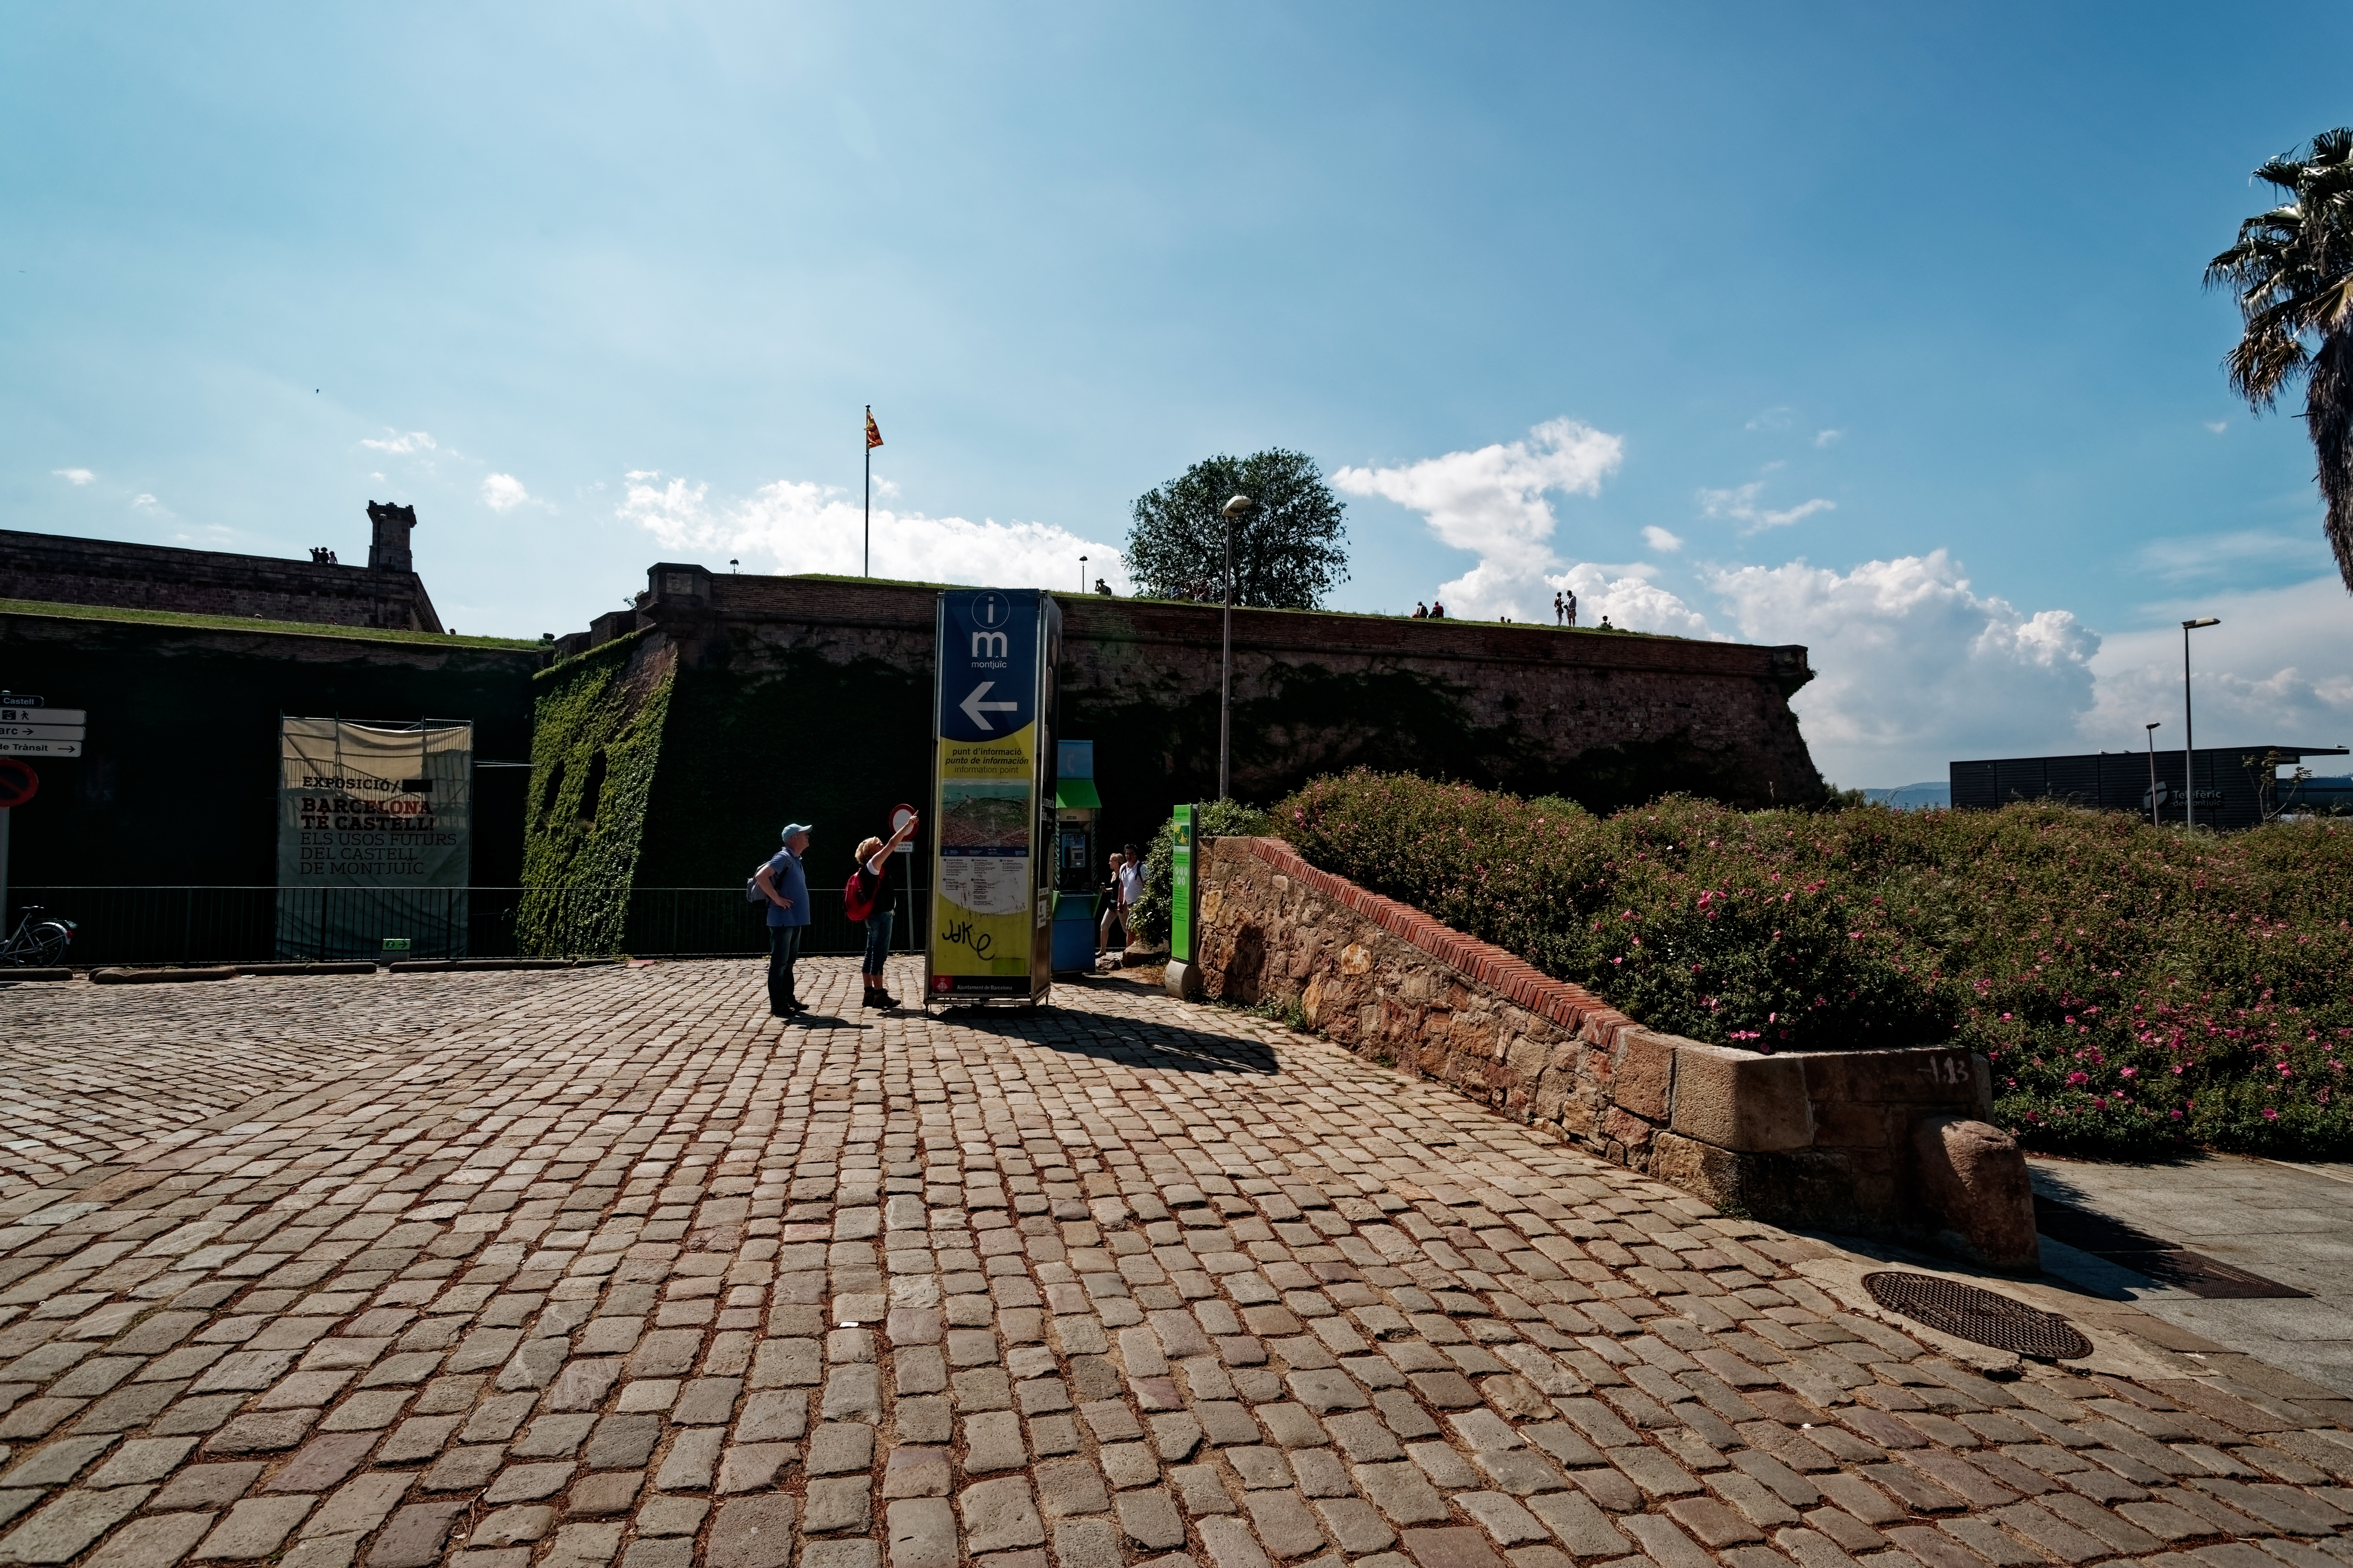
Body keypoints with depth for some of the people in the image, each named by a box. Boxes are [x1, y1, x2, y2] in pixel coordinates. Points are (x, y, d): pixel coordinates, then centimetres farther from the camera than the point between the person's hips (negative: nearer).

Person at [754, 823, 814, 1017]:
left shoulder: (796, 860, 16)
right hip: (783, 920, -9)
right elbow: (761, 876, -25)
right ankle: (777, 1005, 0)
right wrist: (777, 899, -21)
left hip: (795, 921, 9)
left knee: (789, 962, 15)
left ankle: (789, 999, 22)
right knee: (779, 963, -4)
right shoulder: (784, 857, -13)